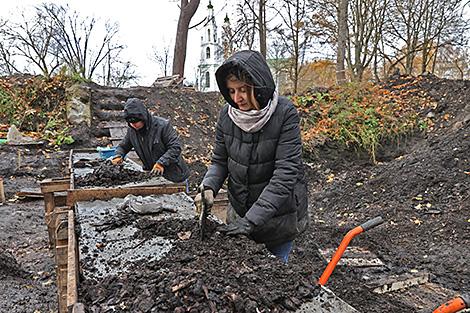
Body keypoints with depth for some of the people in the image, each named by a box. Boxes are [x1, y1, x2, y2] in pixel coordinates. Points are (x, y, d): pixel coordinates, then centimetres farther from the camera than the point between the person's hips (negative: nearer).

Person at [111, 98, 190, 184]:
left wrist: (162, 162, -32)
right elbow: (123, 145, 13)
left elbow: (175, 147, -22)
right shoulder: (131, 130, -4)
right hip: (151, 174, 5)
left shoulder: (162, 125, -22)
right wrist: (118, 156, -8)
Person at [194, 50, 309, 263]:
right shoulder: (227, 113, -8)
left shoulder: (285, 114, -22)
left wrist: (251, 220, -30)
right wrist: (209, 187, -19)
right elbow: (220, 160, 2)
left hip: (279, 212, -3)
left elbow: (285, 173, -26)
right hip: (239, 210, 4)